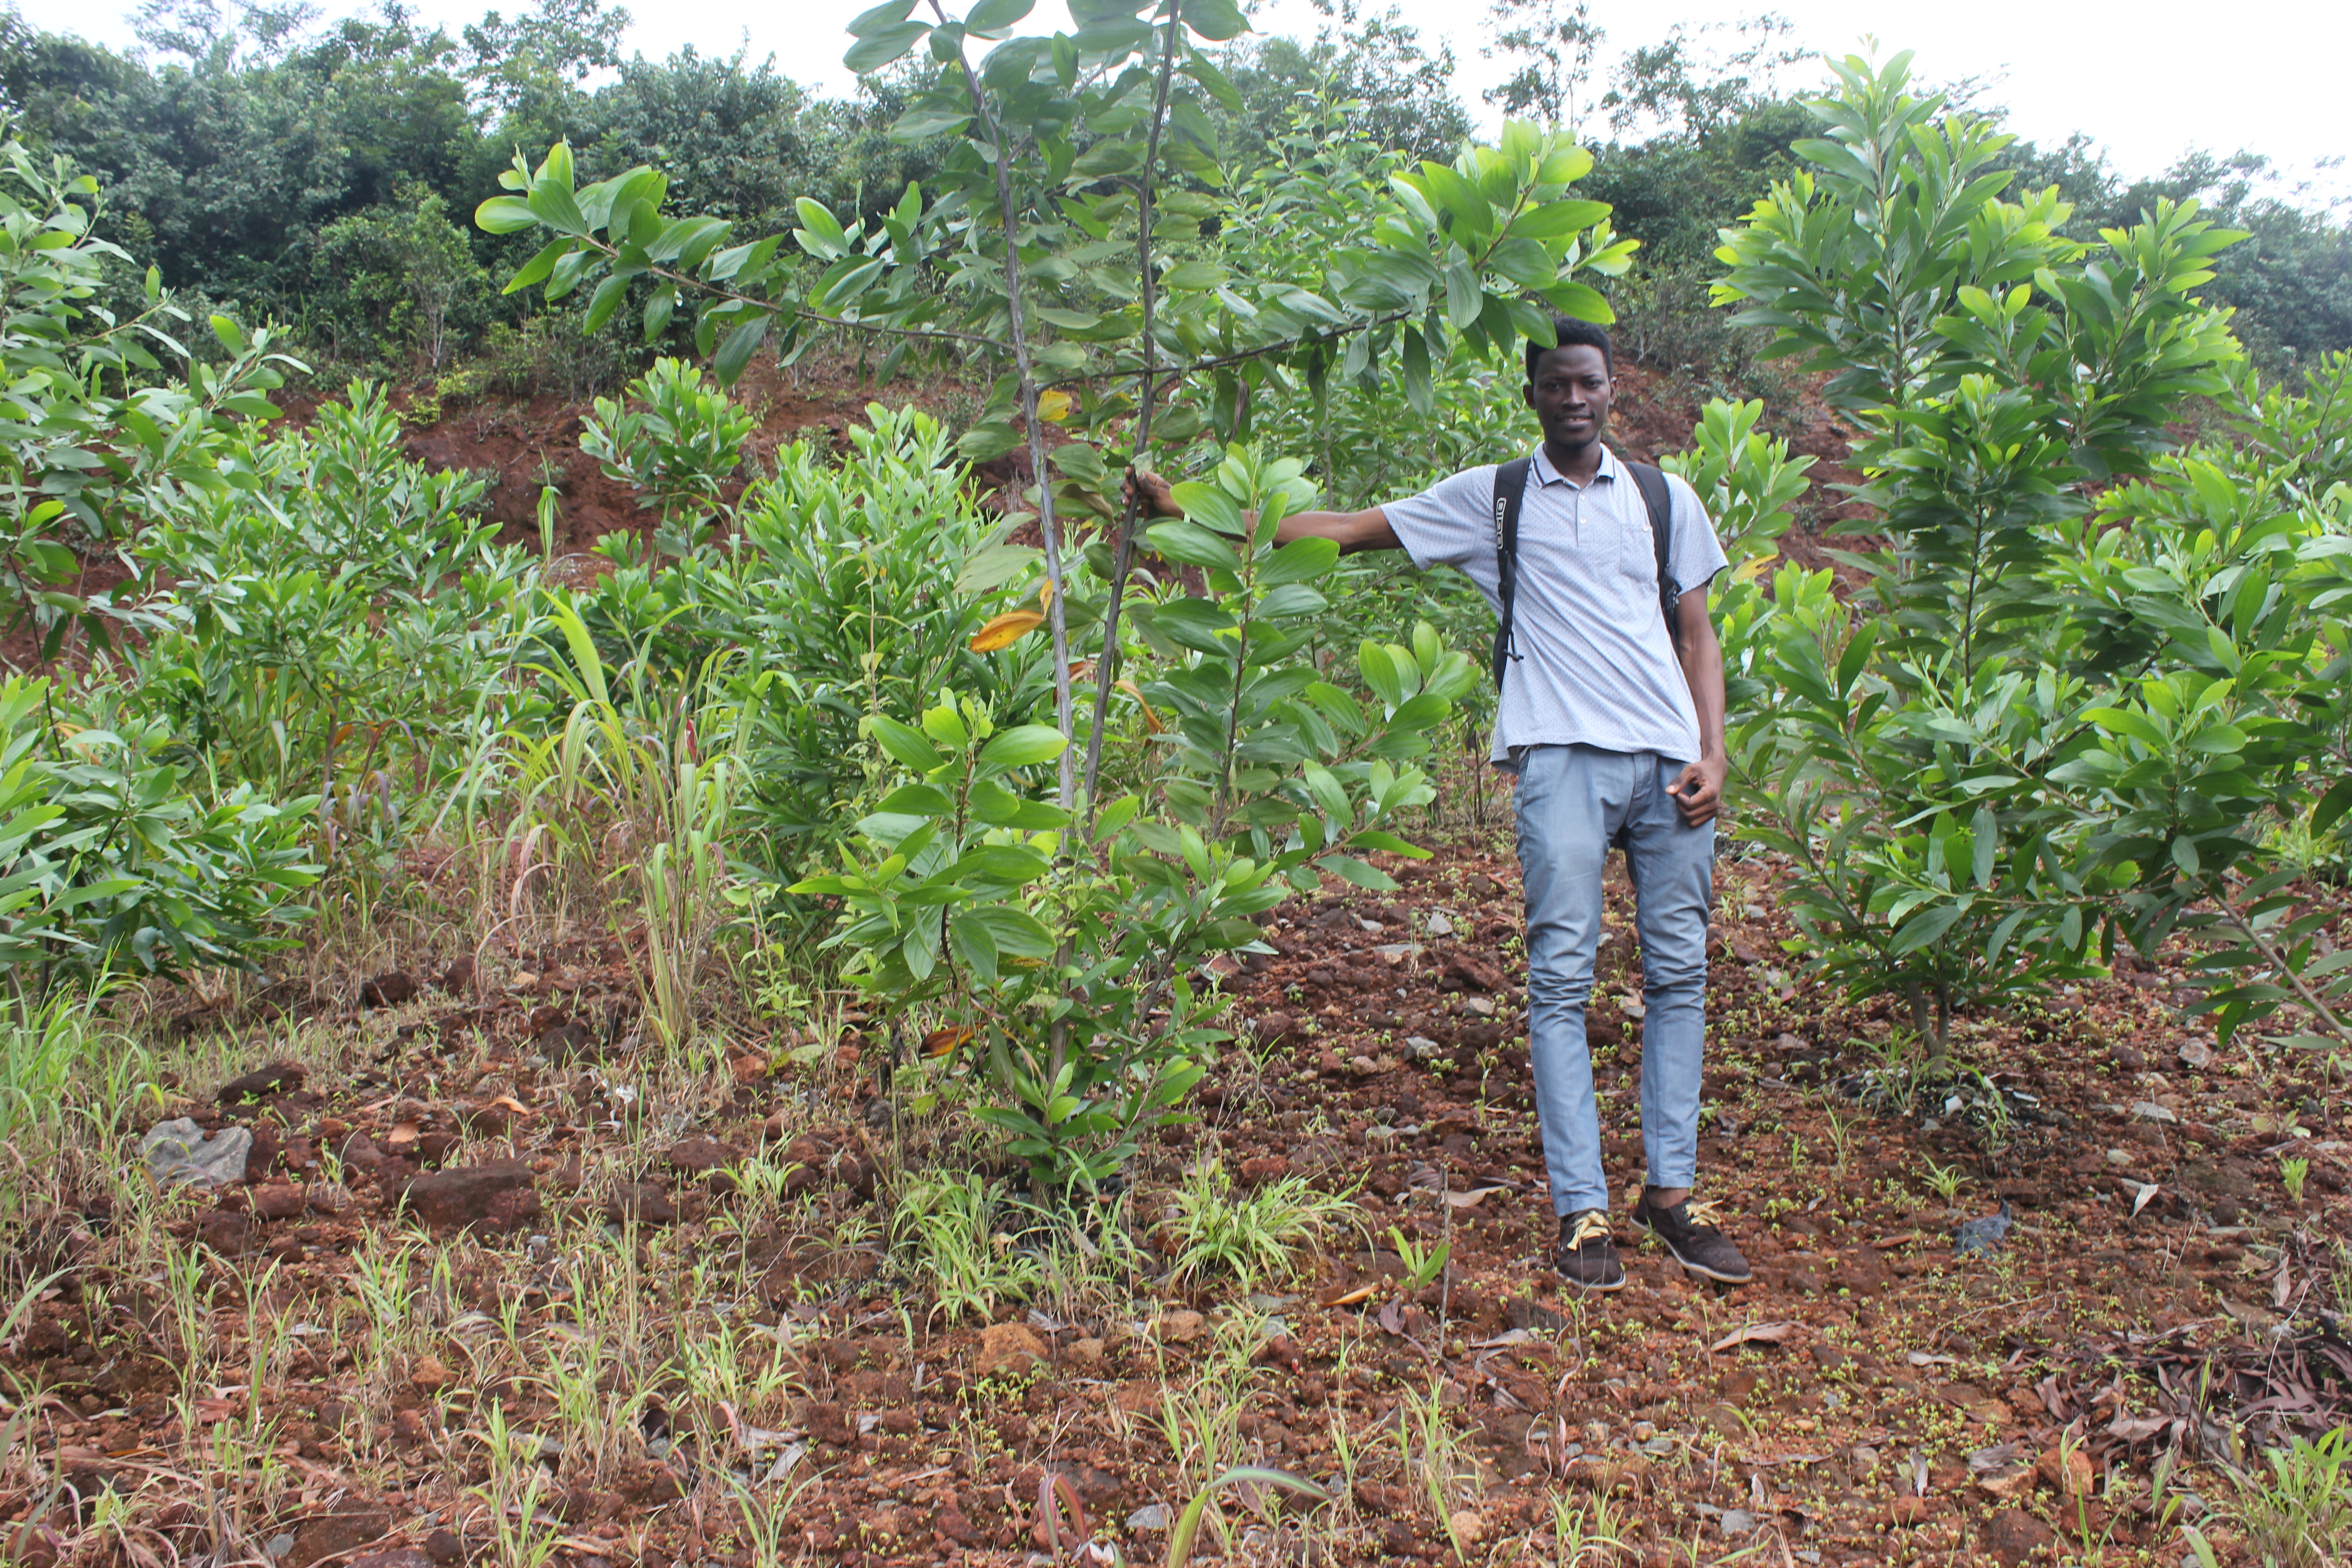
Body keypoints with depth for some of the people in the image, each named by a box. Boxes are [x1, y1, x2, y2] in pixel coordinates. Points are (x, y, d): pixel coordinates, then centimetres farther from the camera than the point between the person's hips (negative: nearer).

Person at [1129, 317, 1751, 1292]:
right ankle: (1581, 1208, -3)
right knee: (1561, 980, -7)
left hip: (1667, 760, 3)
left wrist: (1713, 753, 2)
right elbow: (1345, 530, 10)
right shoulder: (1490, 499, 11)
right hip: (1563, 758, -2)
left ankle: (1670, 1190, 13)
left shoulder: (1664, 499, 17)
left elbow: (1696, 634, 17)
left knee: (1678, 972, 4)